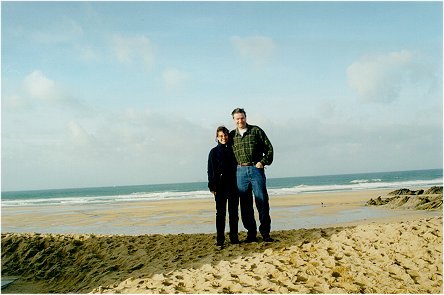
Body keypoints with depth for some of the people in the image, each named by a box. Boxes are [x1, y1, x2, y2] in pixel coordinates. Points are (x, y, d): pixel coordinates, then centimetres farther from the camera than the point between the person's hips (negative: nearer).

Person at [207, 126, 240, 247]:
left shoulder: (233, 150, 10)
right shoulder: (214, 152, 4)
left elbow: (238, 166, 13)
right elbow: (211, 170, 2)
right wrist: (212, 186, -6)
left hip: (233, 186, 2)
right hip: (220, 186, -2)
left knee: (234, 212, 5)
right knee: (220, 213, 0)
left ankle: (234, 237, 13)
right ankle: (220, 239, 4)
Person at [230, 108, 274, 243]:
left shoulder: (256, 131, 3)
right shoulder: (232, 135, 10)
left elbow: (269, 148, 3)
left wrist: (263, 162, -9)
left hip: (256, 169, -2)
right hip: (240, 171, 2)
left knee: (262, 201, -2)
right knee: (245, 204, 4)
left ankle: (265, 233, 5)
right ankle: (251, 234, 12)